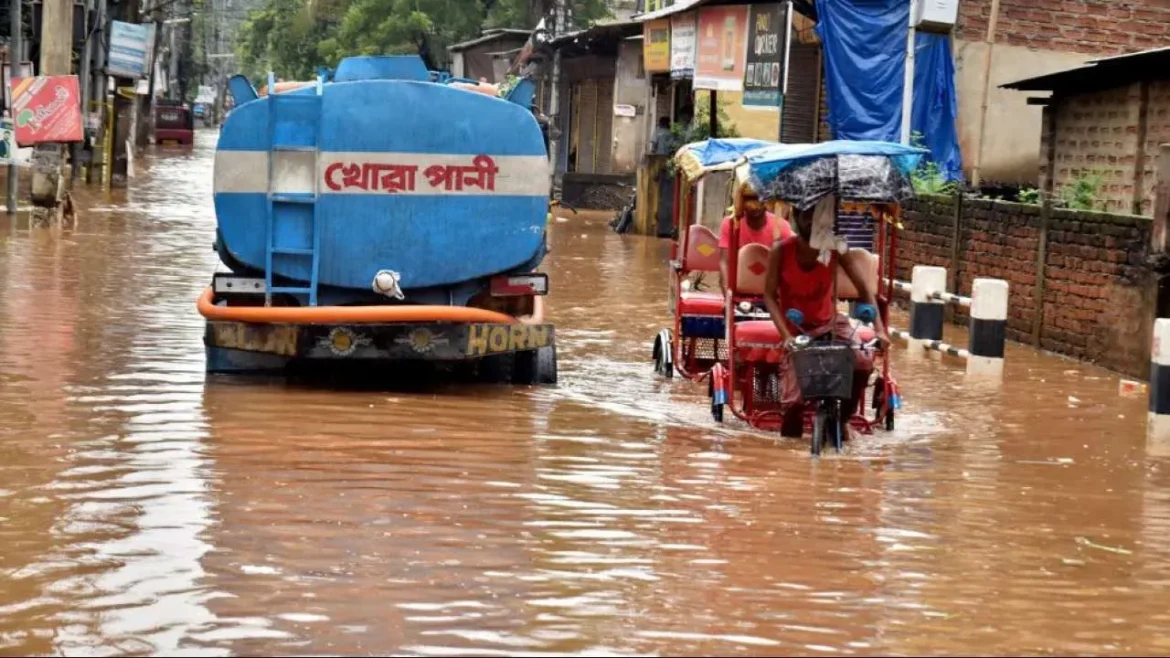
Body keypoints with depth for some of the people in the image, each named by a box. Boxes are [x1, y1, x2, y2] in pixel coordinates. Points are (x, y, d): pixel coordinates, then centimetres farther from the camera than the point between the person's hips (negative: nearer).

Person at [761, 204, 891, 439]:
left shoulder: (835, 249, -12)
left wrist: (879, 329, -24)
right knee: (795, 395, -15)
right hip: (795, 327, -2)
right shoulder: (781, 251, -15)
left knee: (862, 362, -25)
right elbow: (770, 296, -15)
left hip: (829, 322, 2)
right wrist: (786, 334, -29)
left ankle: (843, 416, 0)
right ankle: (790, 436, 18)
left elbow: (864, 289, -11)